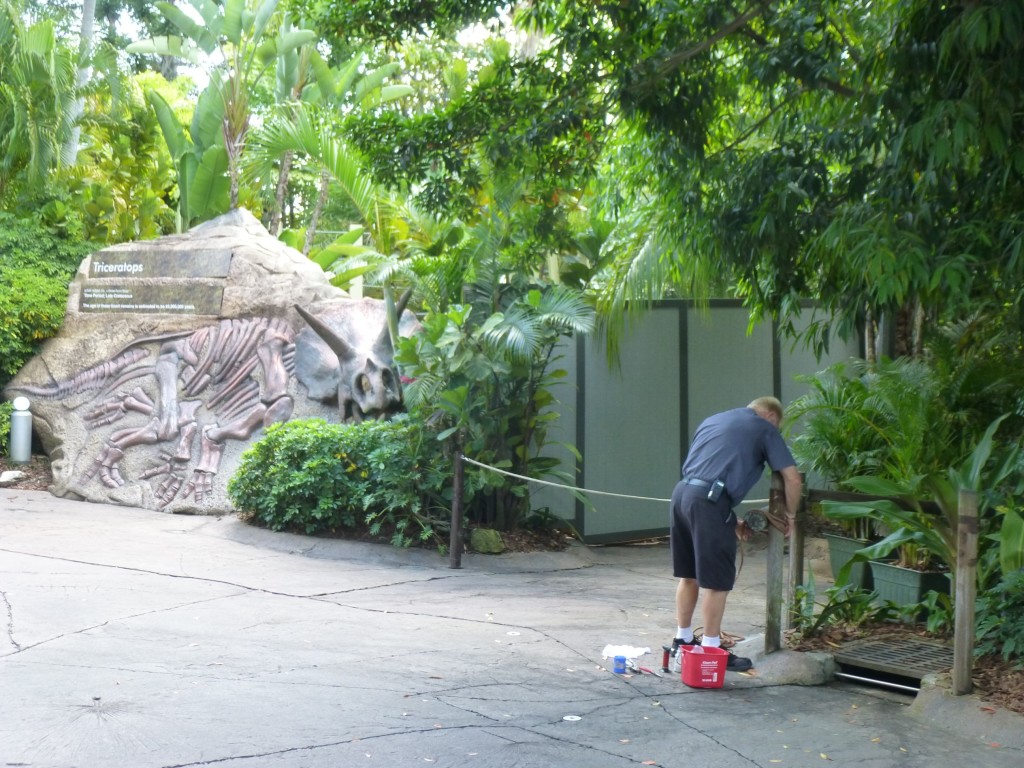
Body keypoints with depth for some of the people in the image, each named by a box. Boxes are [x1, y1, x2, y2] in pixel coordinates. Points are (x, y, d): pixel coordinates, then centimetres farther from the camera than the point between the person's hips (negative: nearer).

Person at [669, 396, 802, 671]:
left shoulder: (712, 420, 28)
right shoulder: (765, 428, 9)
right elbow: (793, 479, 3)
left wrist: (731, 521, 28)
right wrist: (790, 515, 20)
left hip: (681, 492, 7)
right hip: (709, 501, -7)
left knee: (688, 575, 19)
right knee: (717, 581, 3)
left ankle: (683, 640, 29)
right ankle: (711, 648, 9)